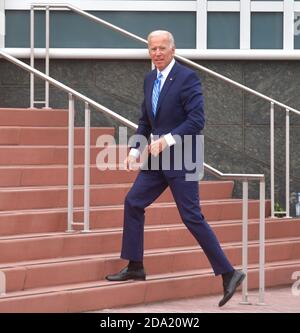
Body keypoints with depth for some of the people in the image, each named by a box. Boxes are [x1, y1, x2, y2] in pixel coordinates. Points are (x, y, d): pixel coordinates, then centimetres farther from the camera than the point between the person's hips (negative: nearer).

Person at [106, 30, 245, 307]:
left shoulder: (187, 77, -12)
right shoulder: (150, 79, 12)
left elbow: (197, 120, -19)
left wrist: (167, 140, -26)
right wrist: (135, 150, 6)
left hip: (181, 158, -8)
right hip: (157, 157, 8)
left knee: (192, 216, -8)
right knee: (133, 202, 4)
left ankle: (228, 273, -1)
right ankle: (135, 267, 14)